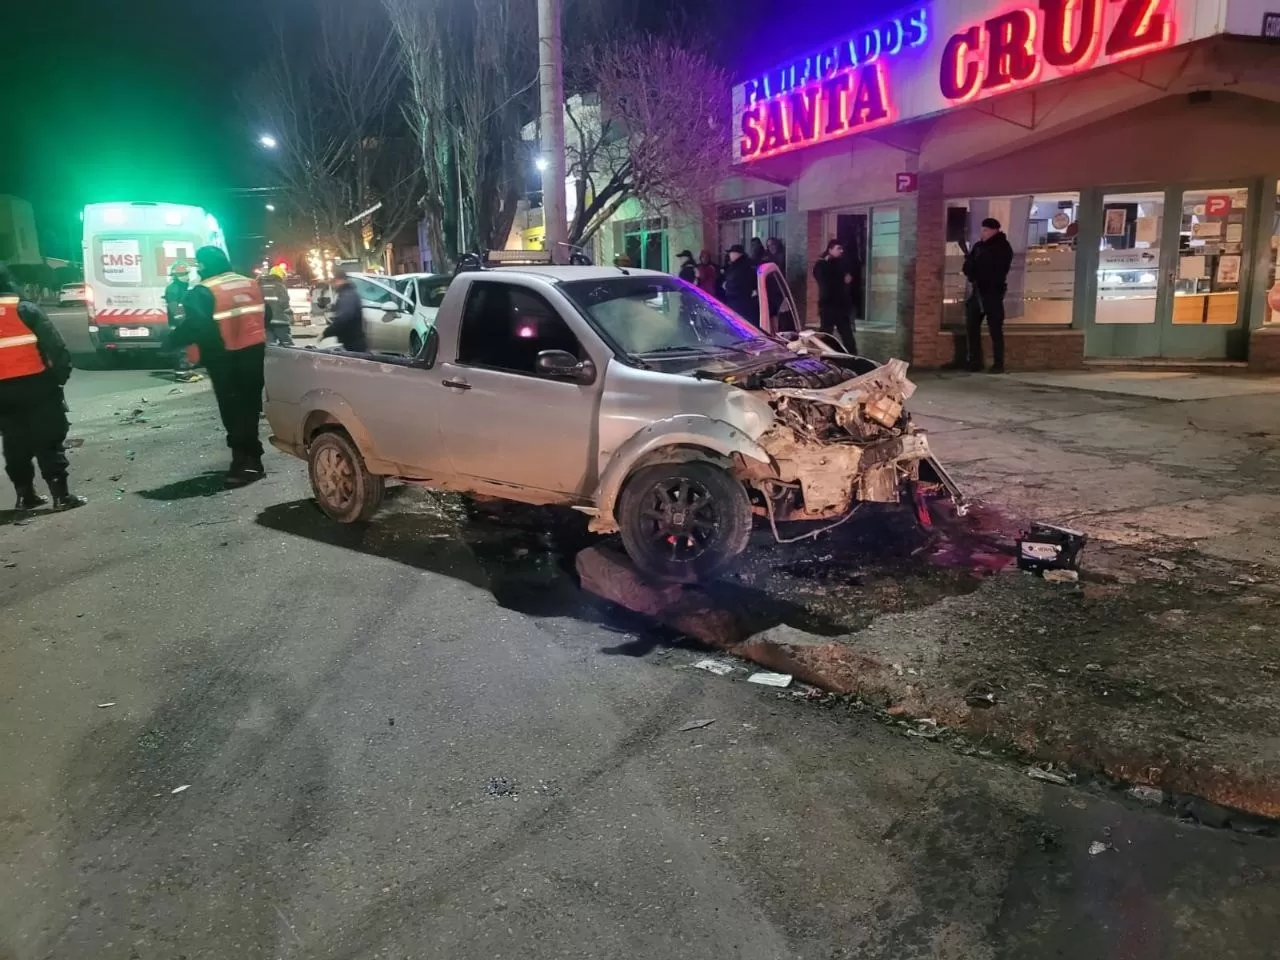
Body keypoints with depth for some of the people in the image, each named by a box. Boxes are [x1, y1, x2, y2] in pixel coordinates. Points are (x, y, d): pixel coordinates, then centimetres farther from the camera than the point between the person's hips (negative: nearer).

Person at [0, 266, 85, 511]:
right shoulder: (26, 310, -5)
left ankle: (25, 495, 19)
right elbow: (56, 347, -11)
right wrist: (60, 375, -2)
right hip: (36, 384, -4)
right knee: (48, 441, -1)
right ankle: (61, 495, -5)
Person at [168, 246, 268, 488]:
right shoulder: (250, 284, 11)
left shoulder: (203, 292, -11)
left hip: (224, 358, -6)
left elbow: (194, 325, -19)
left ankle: (246, 461, -2)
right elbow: (265, 315, 19)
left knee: (234, 410, -1)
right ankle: (250, 458, 24)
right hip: (255, 351, 6)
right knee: (249, 405, 15)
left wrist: (173, 339, -5)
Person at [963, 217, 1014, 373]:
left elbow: (997, 272, -11)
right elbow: (969, 266, 10)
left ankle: (998, 364, -1)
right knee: (972, 327, 4)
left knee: (995, 329, -4)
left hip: (993, 293, -6)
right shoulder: (978, 246, 13)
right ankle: (975, 362, 12)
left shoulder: (1003, 249, -3)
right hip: (976, 292, 6)